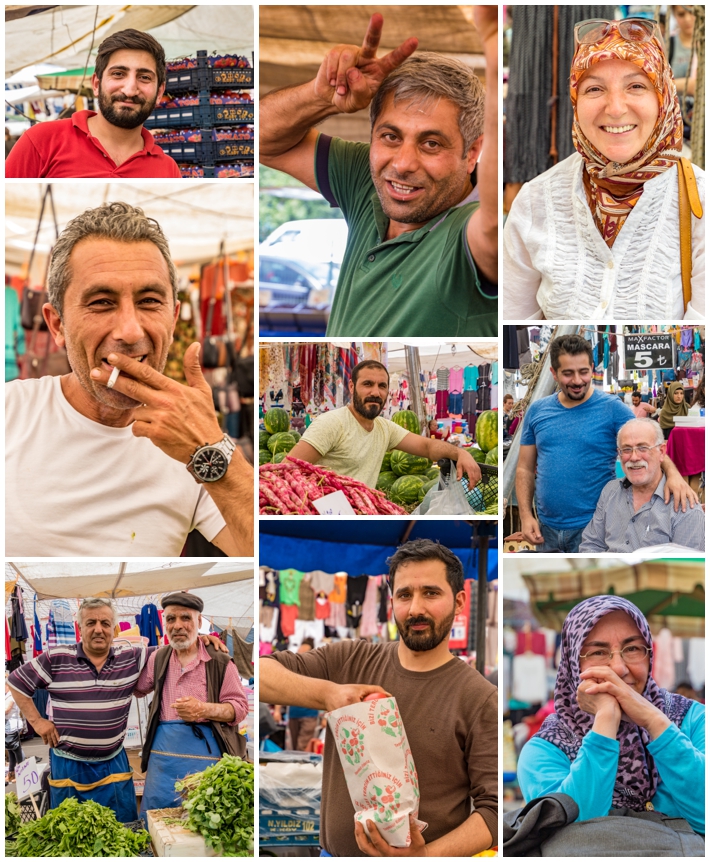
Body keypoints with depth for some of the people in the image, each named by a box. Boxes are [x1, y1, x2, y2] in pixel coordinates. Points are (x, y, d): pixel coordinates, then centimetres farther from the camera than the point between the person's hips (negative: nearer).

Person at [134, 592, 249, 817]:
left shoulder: (219, 661, -2)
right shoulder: (158, 659, 12)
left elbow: (239, 707, -5)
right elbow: (136, 689, 28)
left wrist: (204, 709, -21)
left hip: (205, 750, -4)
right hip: (164, 751, 4)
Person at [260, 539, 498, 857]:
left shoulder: (481, 699, -11)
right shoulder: (349, 660, 0)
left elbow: (492, 807, -13)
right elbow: (262, 671, -5)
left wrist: (427, 855, -28)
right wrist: (327, 692, -22)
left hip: (428, 853, -3)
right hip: (335, 851, 3)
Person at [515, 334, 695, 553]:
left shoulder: (612, 408, -5)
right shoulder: (537, 411, 5)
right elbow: (525, 469, 8)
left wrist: (672, 473, -28)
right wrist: (526, 515, -2)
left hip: (593, 527, -3)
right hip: (547, 527, 3)